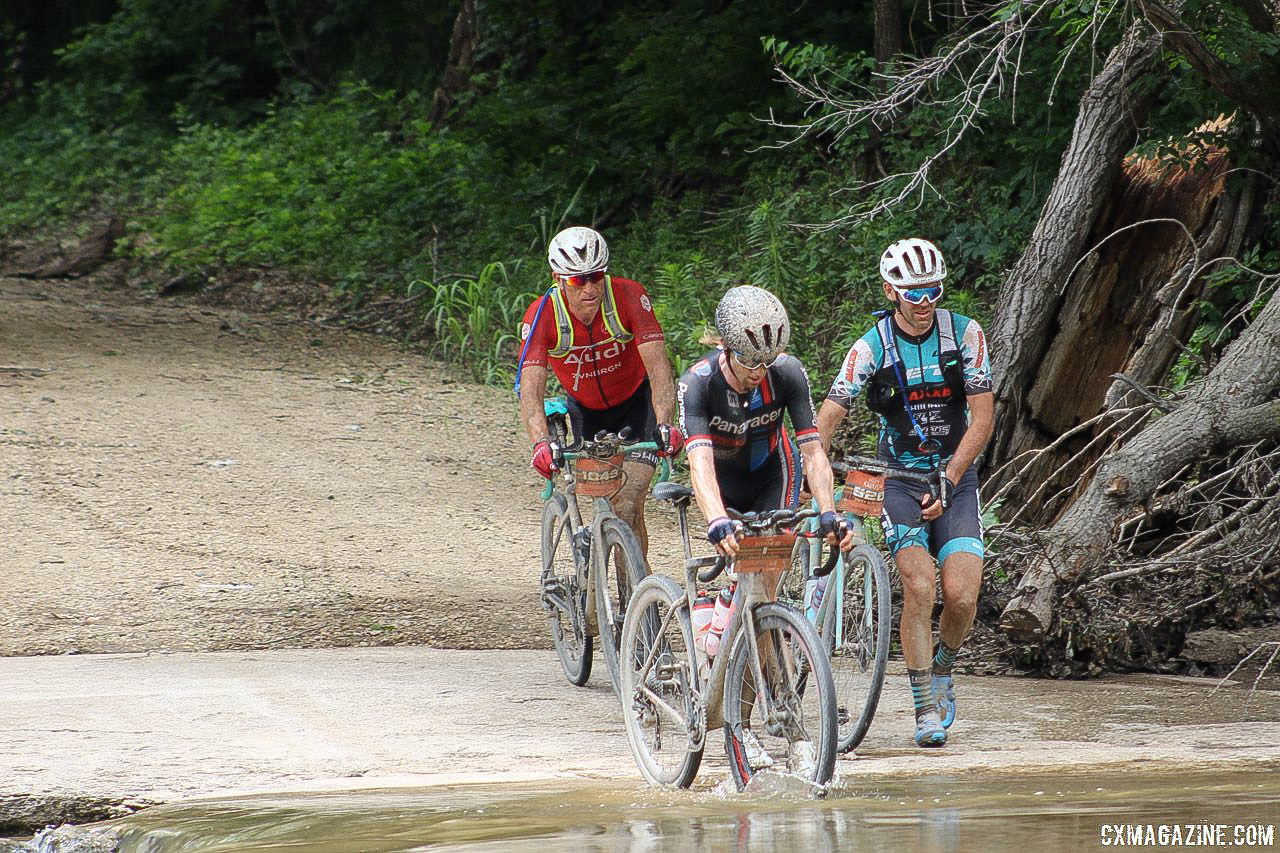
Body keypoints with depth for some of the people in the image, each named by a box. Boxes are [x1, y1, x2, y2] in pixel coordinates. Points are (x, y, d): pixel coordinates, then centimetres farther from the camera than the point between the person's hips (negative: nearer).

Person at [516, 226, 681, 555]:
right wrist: (541, 442, -51)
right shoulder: (542, 314, -26)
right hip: (586, 410, 2)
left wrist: (665, 425, -49)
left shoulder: (629, 296, -28)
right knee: (605, 503, 1)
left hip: (636, 401, -2)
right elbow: (530, 388, -34)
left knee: (628, 504, -19)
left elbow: (658, 366, -34)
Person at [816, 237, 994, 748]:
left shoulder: (964, 335, -7)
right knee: (919, 586, -20)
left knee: (962, 596, -14)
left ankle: (942, 668, 18)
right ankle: (927, 708, -8)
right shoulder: (873, 346, -10)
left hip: (956, 479, 1)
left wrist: (948, 481, -15)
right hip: (901, 478, -1)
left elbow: (982, 419, -7)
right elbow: (827, 418, -14)